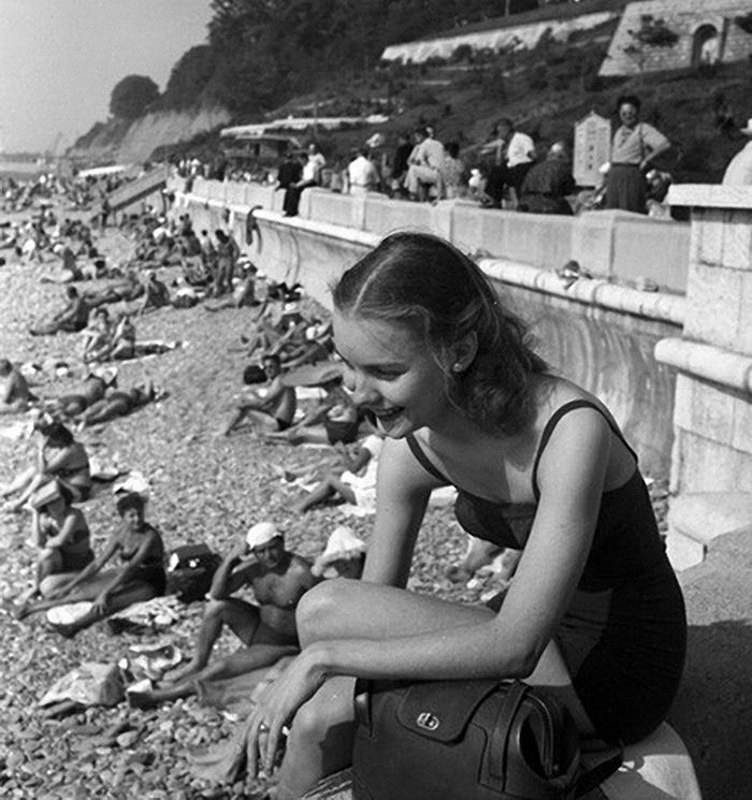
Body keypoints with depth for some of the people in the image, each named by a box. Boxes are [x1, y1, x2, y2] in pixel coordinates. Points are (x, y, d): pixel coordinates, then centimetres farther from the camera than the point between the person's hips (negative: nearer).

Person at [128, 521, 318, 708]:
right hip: (259, 627, 6)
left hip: (284, 643, -6)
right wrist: (230, 558, -30)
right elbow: (216, 593, -17)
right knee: (217, 605, -14)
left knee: (223, 668, -16)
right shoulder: (252, 567, -8)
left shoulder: (301, 572, -23)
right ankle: (198, 663, 0)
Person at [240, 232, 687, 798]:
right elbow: (376, 609, 2)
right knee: (323, 717, -15)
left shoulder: (570, 431, -30)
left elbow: (513, 644, -33)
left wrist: (325, 655, -31)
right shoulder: (411, 448, -9)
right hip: (546, 639, 6)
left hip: (613, 675, -6)